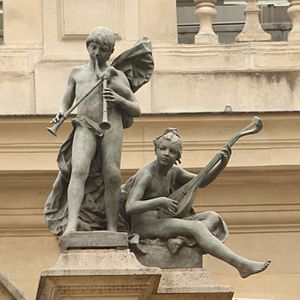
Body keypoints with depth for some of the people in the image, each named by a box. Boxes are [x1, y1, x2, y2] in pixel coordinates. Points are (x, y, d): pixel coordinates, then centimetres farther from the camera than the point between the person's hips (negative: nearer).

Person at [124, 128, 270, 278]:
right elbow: (130, 207, -26)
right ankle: (242, 265, -33)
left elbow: (202, 182, 17)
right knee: (197, 227, -27)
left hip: (161, 222, 9)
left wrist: (223, 163, 2)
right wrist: (160, 201, -35)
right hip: (144, 227, -9)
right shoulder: (146, 174, -16)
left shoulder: (172, 171, 7)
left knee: (212, 217, -5)